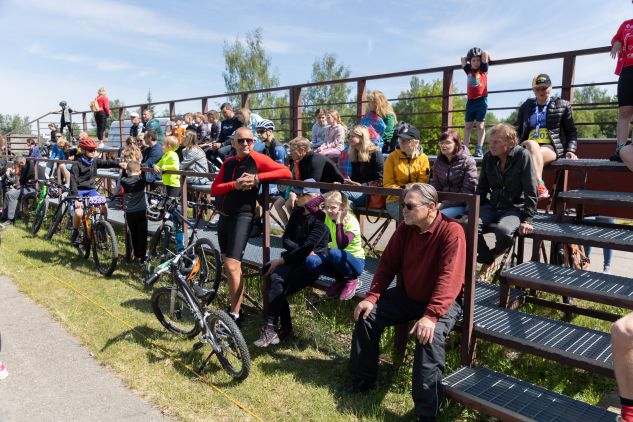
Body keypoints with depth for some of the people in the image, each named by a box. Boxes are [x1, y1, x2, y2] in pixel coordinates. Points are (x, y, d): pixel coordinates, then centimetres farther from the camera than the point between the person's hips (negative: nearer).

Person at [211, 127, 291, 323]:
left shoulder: (257, 159, -7)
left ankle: (234, 314, 2)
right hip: (224, 216, 7)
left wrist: (257, 177, -20)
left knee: (232, 267, -12)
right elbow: (214, 189, 2)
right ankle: (235, 304, 31)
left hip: (242, 216, -7)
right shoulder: (228, 163, 10)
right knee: (227, 263, 14)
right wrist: (235, 184, -15)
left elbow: (286, 172, -15)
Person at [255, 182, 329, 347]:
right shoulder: (297, 212, 10)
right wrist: (302, 250, -12)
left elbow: (308, 247, -19)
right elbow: (286, 239, 6)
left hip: (313, 263, -6)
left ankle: (269, 328, -17)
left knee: (277, 281, -26)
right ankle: (285, 327, -10)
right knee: (274, 277, -22)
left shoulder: (320, 219, -12)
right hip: (295, 258, 6)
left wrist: (281, 260, -16)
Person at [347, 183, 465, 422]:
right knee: (367, 316, -3)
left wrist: (430, 316, -37)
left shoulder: (451, 232, -22)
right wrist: (371, 297, -9)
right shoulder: (405, 229, -3)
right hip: (407, 295, 7)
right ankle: (362, 382, 16)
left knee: (429, 336, -33)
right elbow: (387, 264, 1)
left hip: (443, 302, -6)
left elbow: (449, 279, -30)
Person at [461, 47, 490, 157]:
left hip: (481, 100, -4)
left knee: (480, 125, -6)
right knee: (468, 126, 2)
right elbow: (463, 59, 20)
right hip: (470, 101, 4)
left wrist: (486, 58, 14)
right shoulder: (469, 70, 12)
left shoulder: (483, 69, 4)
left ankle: (479, 150, -9)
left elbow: (485, 54, -5)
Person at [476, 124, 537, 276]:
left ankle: (495, 254, 2)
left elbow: (530, 191, -10)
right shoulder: (488, 157, 3)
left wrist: (527, 219, -15)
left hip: (515, 207, -4)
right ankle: (487, 261, 2)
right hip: (492, 205, 5)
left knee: (503, 230, -36)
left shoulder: (523, 156, -10)